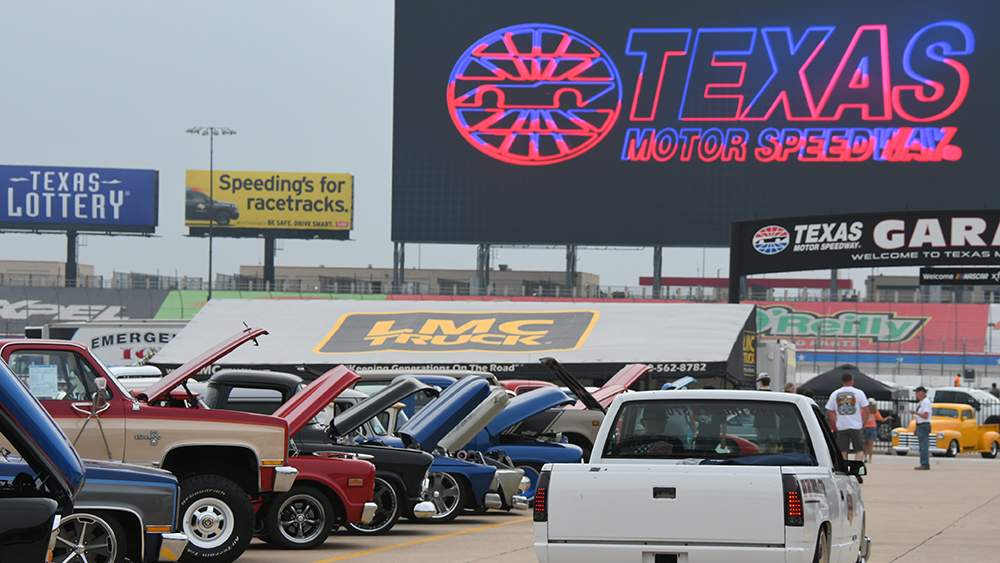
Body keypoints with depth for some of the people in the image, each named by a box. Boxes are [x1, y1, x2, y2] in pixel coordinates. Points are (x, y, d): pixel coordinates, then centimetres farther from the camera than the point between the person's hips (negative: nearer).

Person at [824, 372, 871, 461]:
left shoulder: (835, 394, 6)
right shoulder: (859, 393, -2)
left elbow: (829, 411, 8)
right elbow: (866, 411, -4)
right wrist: (863, 424, 6)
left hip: (841, 427, 2)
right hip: (856, 427, -2)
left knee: (842, 451, 5)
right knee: (859, 450, 6)